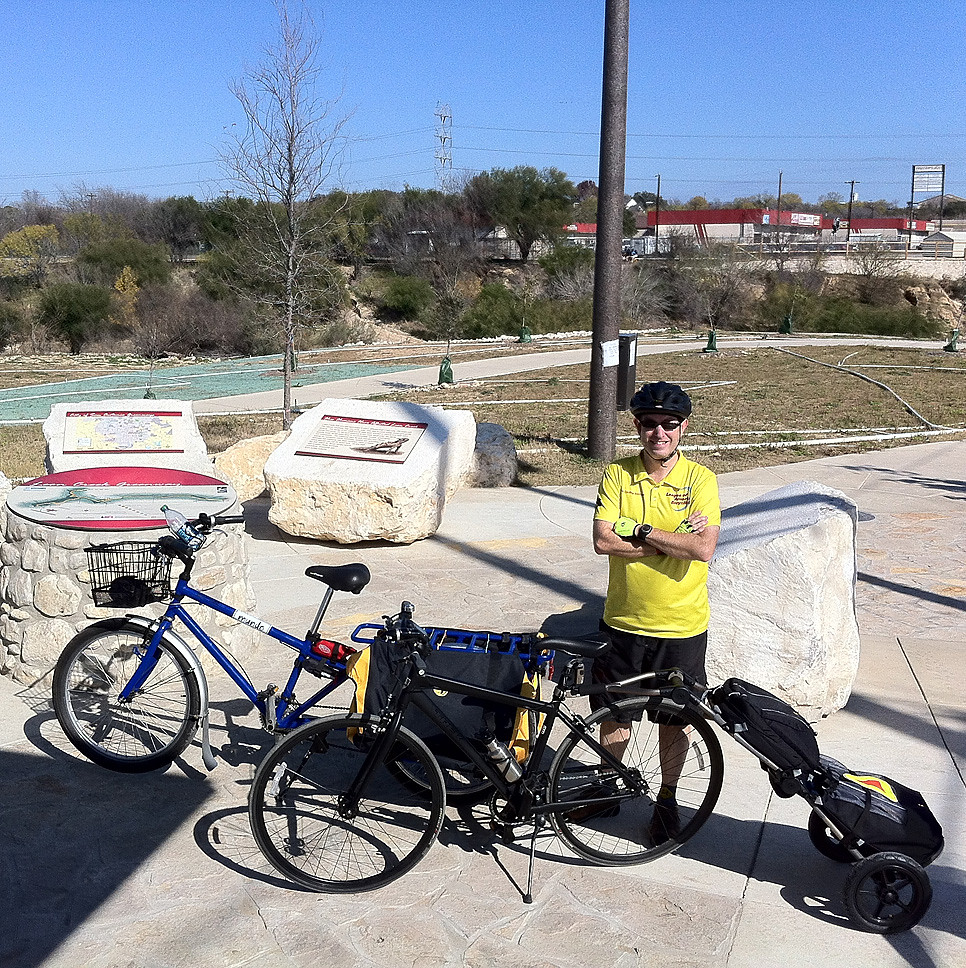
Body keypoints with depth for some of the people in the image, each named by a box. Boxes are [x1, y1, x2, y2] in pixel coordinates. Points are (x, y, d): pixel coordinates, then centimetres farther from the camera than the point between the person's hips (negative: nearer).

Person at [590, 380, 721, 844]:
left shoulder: (700, 479, -8)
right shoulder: (617, 475, -3)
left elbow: (703, 549, -21)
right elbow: (603, 541, -15)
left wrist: (640, 530, -19)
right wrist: (673, 539, -19)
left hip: (682, 627, -2)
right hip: (623, 622, 2)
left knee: (674, 720, 12)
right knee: (614, 712, 15)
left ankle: (667, 799, 34)